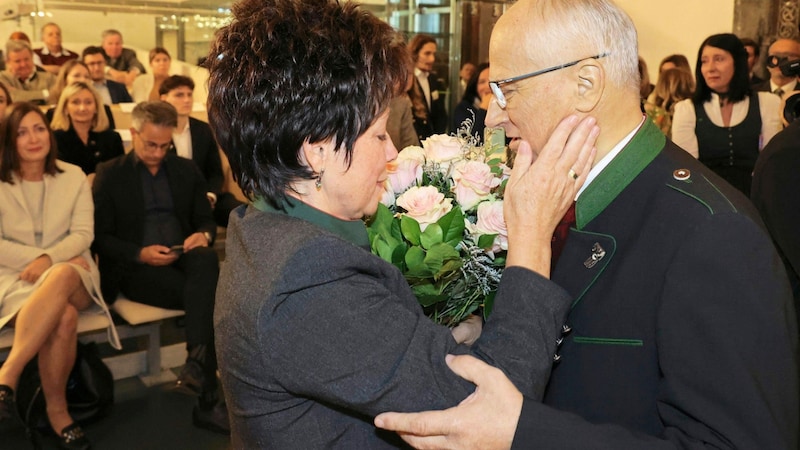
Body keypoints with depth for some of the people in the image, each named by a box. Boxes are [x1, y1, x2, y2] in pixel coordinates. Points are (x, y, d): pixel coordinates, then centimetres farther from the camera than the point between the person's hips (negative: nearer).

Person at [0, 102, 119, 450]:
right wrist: (35, 259, -14)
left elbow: (83, 234, 1)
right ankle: (56, 409, -26)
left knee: (61, 276, -39)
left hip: (69, 272, 1)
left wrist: (49, 258, -17)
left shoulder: (74, 177, 8)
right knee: (64, 318, -36)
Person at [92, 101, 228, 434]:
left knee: (207, 260, -35)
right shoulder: (109, 174, 7)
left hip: (184, 257, 3)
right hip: (137, 269, -3)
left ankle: (196, 364, -45)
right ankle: (207, 400, -32)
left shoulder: (186, 170, 17)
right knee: (206, 294, -31)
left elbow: (206, 220, 17)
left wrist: (204, 235, -9)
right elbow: (100, 237, 2)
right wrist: (140, 254, -16)